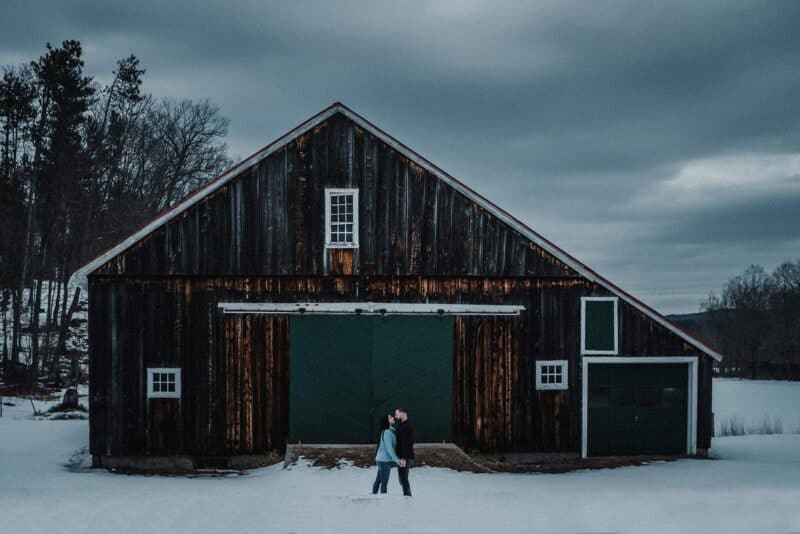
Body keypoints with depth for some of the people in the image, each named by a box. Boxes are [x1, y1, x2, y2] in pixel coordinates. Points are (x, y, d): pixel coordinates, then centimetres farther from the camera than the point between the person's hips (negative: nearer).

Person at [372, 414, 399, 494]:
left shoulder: (390, 431, 11)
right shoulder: (387, 432, -17)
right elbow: (389, 448, -22)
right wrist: (396, 459, -22)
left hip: (380, 459, 9)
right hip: (385, 460, -9)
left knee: (378, 480, 13)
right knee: (384, 482, -5)